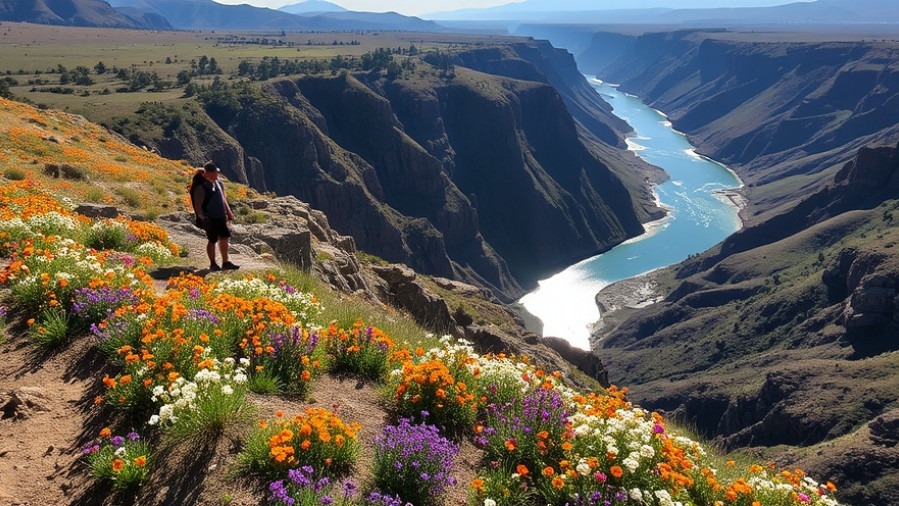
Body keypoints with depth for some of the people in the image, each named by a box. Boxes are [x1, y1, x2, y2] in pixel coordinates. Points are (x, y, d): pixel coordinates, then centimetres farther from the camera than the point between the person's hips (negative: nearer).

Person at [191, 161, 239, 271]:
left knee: (225, 238, 9)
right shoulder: (201, 188, -14)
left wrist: (229, 212, 18)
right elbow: (197, 206, -15)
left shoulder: (219, 184, 7)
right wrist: (202, 217, -26)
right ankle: (213, 264, 17)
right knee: (213, 241, 2)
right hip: (210, 220, -7)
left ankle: (225, 262, 20)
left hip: (220, 218, 7)